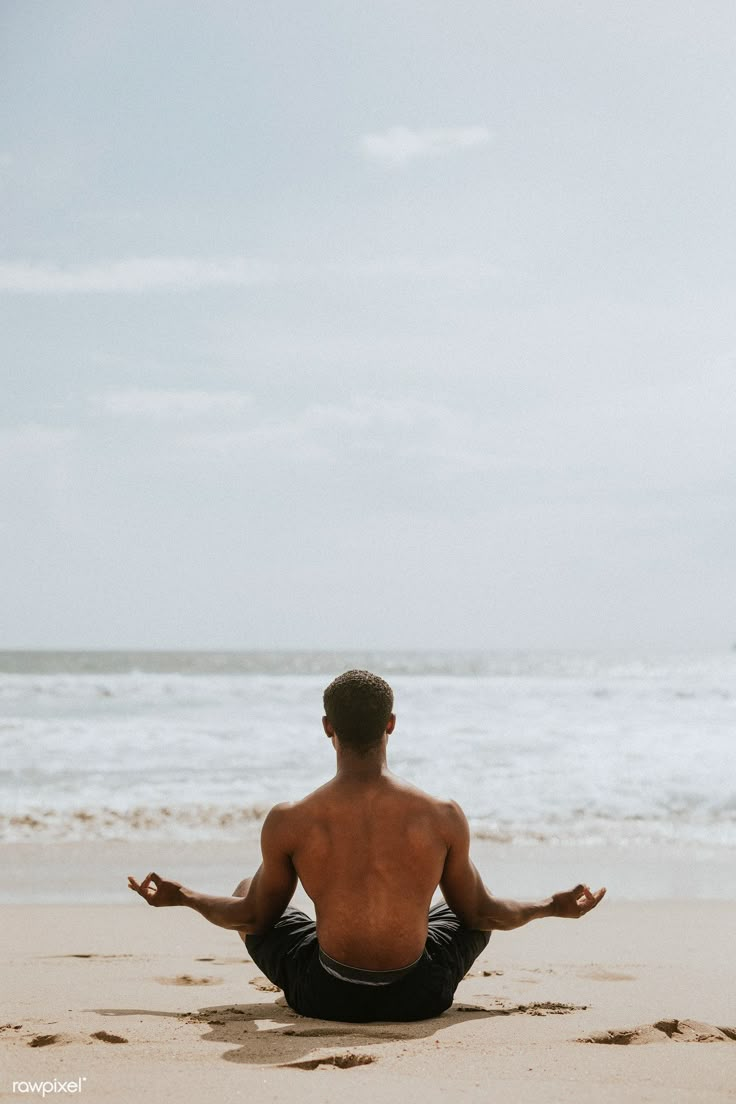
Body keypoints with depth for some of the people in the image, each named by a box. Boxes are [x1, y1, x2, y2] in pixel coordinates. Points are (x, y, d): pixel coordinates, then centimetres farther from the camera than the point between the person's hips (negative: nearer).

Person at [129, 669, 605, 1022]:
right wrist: (553, 906, 20)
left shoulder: (288, 822, -14)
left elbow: (255, 915, 1)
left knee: (245, 890, 27)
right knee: (481, 904, 31)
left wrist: (181, 896, 19)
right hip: (419, 998, 0)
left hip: (326, 999, 0)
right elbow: (480, 912, 1)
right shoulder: (444, 817, -13)